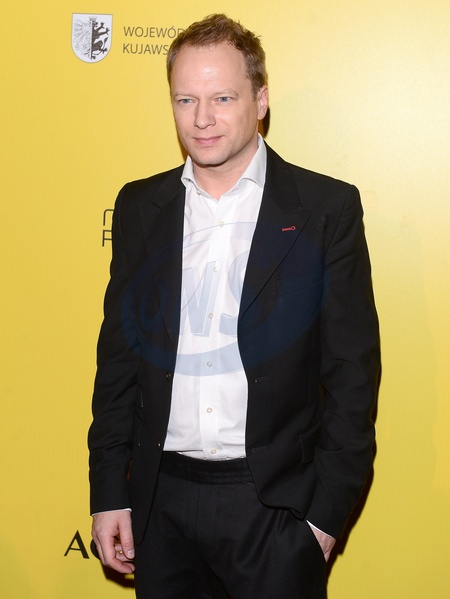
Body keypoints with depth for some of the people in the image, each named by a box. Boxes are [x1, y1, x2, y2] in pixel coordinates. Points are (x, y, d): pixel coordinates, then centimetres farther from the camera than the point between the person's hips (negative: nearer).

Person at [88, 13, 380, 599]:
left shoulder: (328, 208, -6)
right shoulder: (140, 206, 4)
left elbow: (353, 371, -5)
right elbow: (118, 357, 7)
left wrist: (329, 511, -7)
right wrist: (109, 493, 5)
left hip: (276, 505, -3)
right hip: (160, 501, 3)